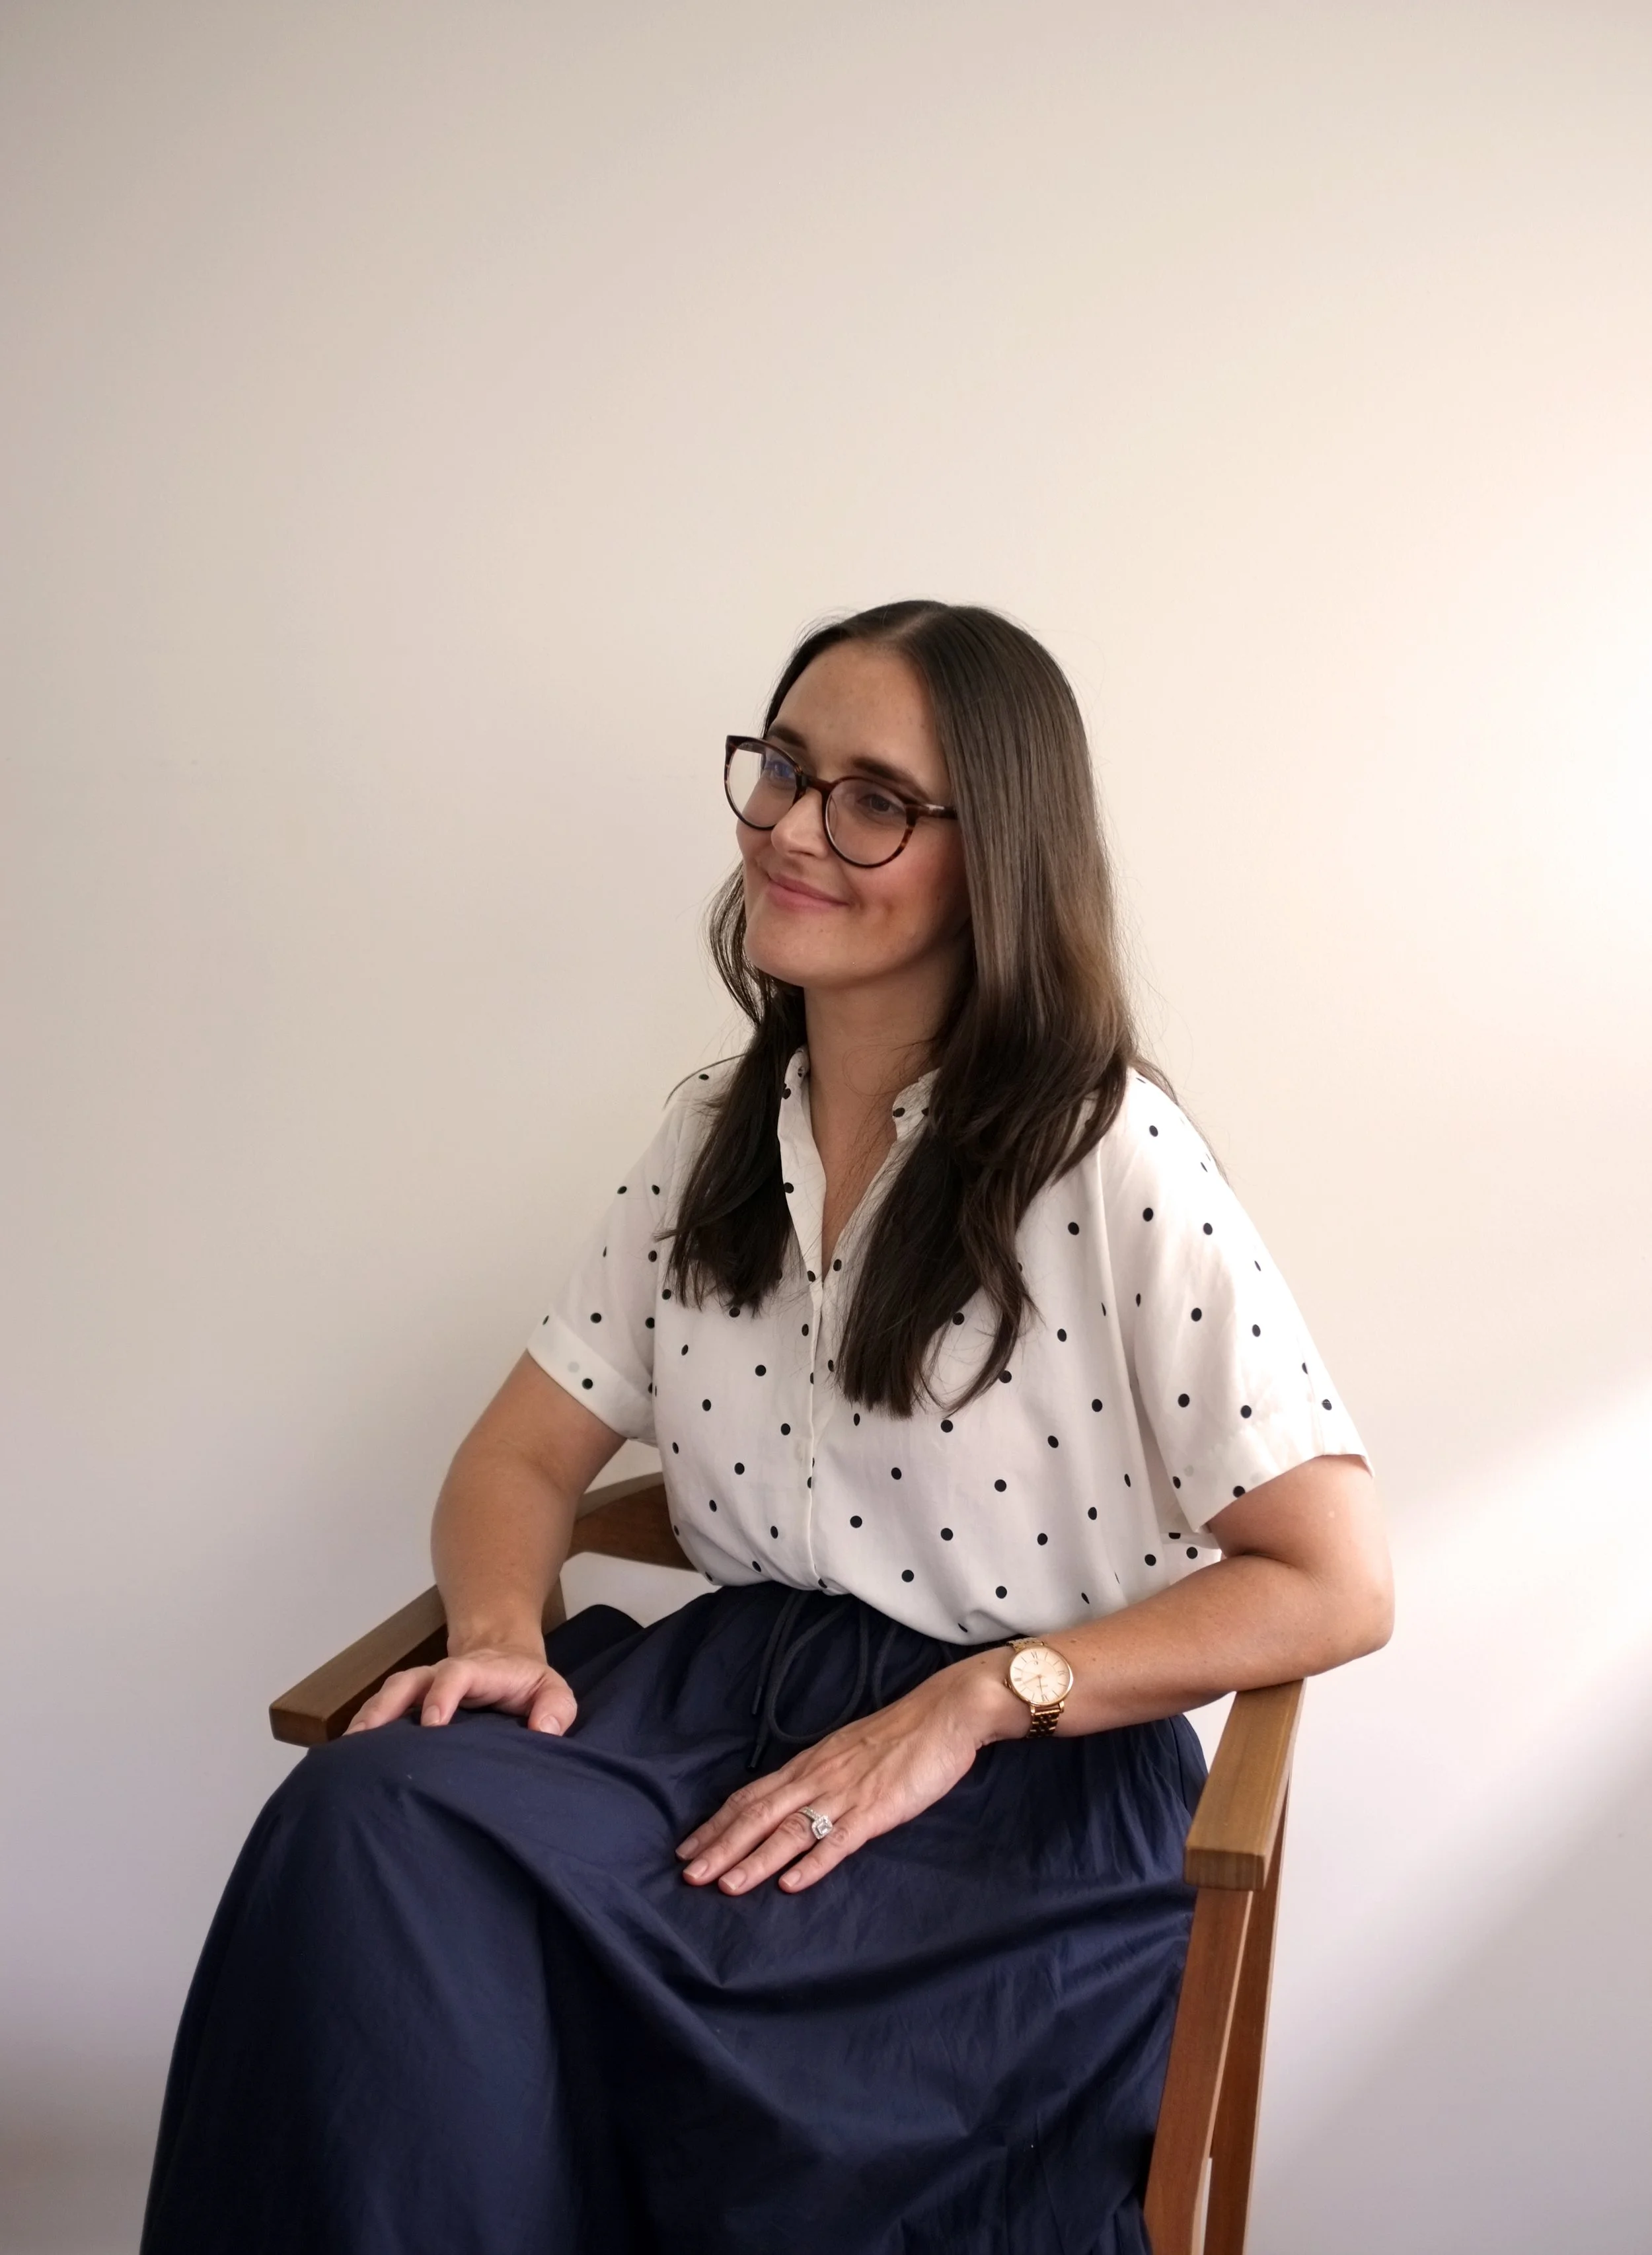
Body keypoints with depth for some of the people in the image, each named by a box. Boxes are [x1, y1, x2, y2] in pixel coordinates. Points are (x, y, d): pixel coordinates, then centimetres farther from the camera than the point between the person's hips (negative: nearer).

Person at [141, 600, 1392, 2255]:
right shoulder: (713, 1133, 8)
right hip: (720, 1697, 5)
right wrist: (503, 1635, -10)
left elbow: (1334, 1587, -10)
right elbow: (523, 1456, 12)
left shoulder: (1111, 1157, -10)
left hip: (1025, 1780, -4)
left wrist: (966, 1705, -17)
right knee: (372, 1817, -25)